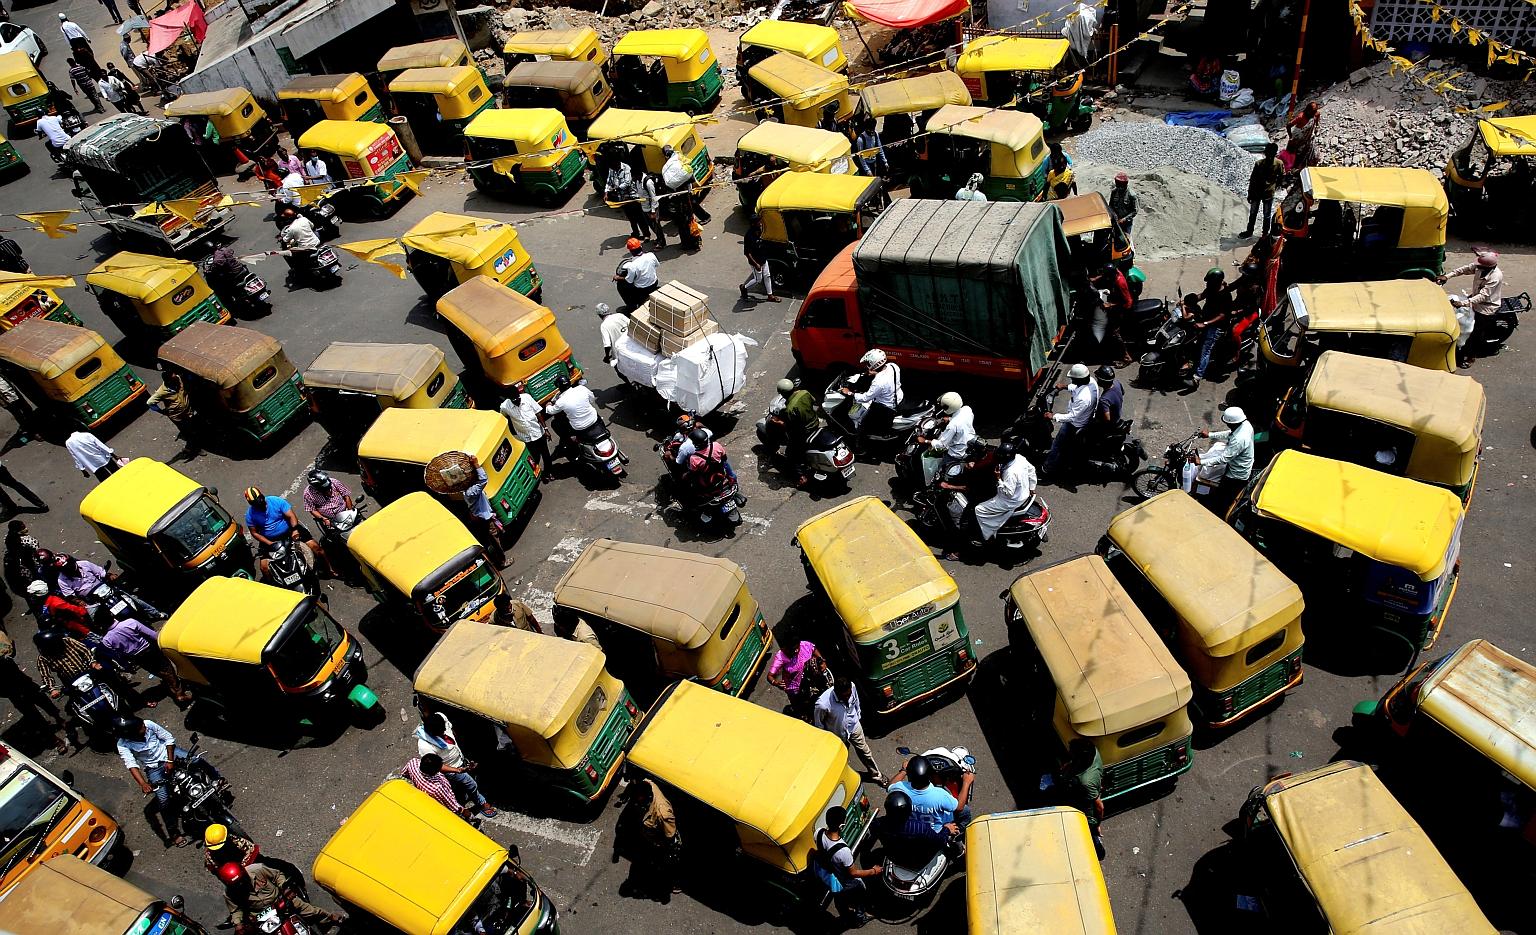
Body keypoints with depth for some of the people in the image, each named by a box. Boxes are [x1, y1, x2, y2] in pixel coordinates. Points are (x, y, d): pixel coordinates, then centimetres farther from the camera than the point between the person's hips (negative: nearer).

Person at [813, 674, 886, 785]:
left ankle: (876, 774, 51)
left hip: (854, 726, 3)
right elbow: (818, 723, -20)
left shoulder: (852, 687, -31)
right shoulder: (823, 704, -43)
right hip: (837, 734, -3)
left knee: (864, 751, 25)